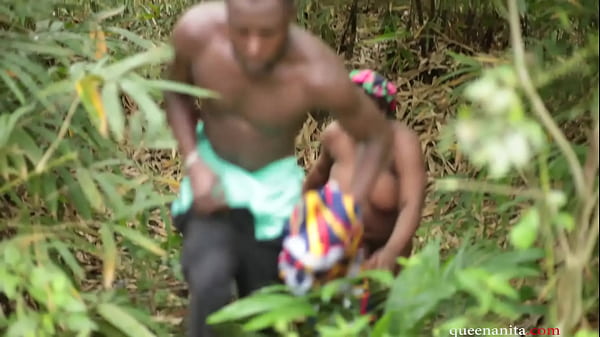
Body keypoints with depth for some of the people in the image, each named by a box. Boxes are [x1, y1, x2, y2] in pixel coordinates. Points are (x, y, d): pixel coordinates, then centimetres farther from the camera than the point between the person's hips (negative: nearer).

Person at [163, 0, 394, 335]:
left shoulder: (319, 75, -32)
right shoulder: (198, 29, -27)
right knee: (210, 285, -24)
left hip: (272, 185, 0)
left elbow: (380, 136, -14)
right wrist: (193, 163, -18)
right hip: (213, 173, 0)